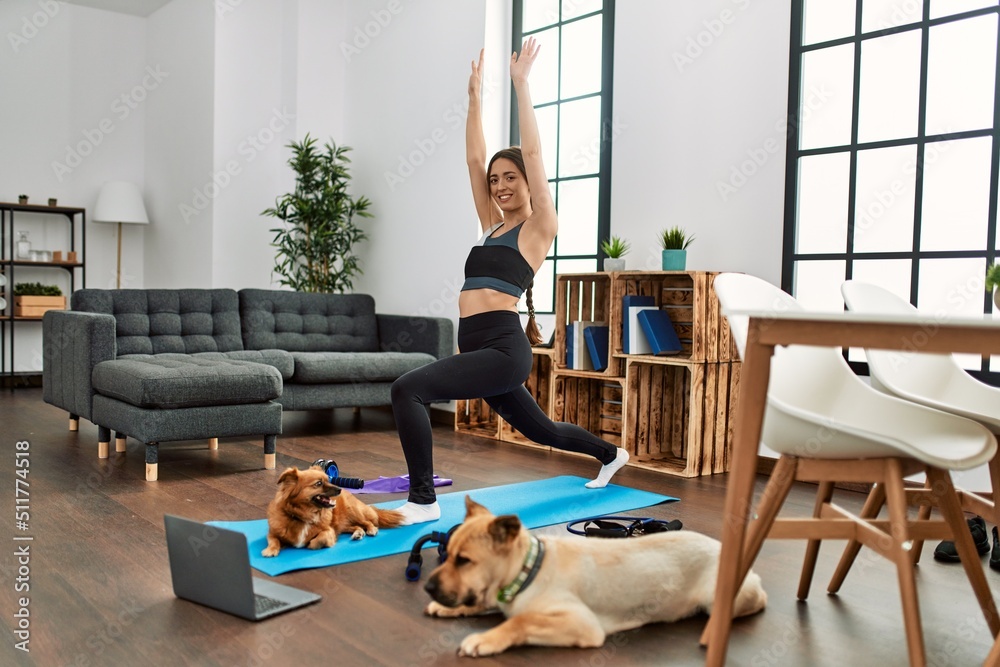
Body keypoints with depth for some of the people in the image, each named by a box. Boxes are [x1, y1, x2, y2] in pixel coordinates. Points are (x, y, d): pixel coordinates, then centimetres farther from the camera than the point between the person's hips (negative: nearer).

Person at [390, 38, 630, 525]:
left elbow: (532, 152, -6)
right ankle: (612, 454, 49)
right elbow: (474, 159, 18)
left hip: (503, 348, -9)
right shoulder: (492, 226, 19)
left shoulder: (539, 227, 0)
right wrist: (475, 96, 18)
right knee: (539, 430, 25)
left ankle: (423, 501, -15)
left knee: (408, 389, -24)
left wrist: (521, 84, -4)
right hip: (479, 348, 9)